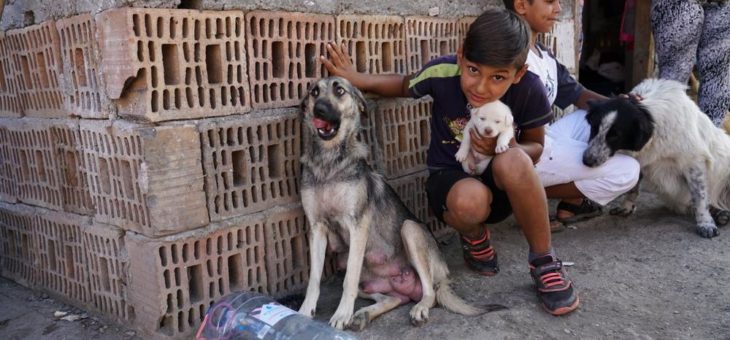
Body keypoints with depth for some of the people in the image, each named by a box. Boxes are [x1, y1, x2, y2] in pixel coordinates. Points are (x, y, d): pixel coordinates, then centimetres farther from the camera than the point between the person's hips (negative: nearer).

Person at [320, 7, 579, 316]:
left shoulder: (529, 90, -20)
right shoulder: (442, 73, -21)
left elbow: (535, 148, -3)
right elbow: (406, 86, 3)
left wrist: (506, 145, -26)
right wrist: (356, 79, -12)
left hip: (501, 184, 1)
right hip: (450, 178, 0)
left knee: (512, 161, -37)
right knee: (470, 200, -38)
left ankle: (543, 261, -13)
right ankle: (474, 238, 4)